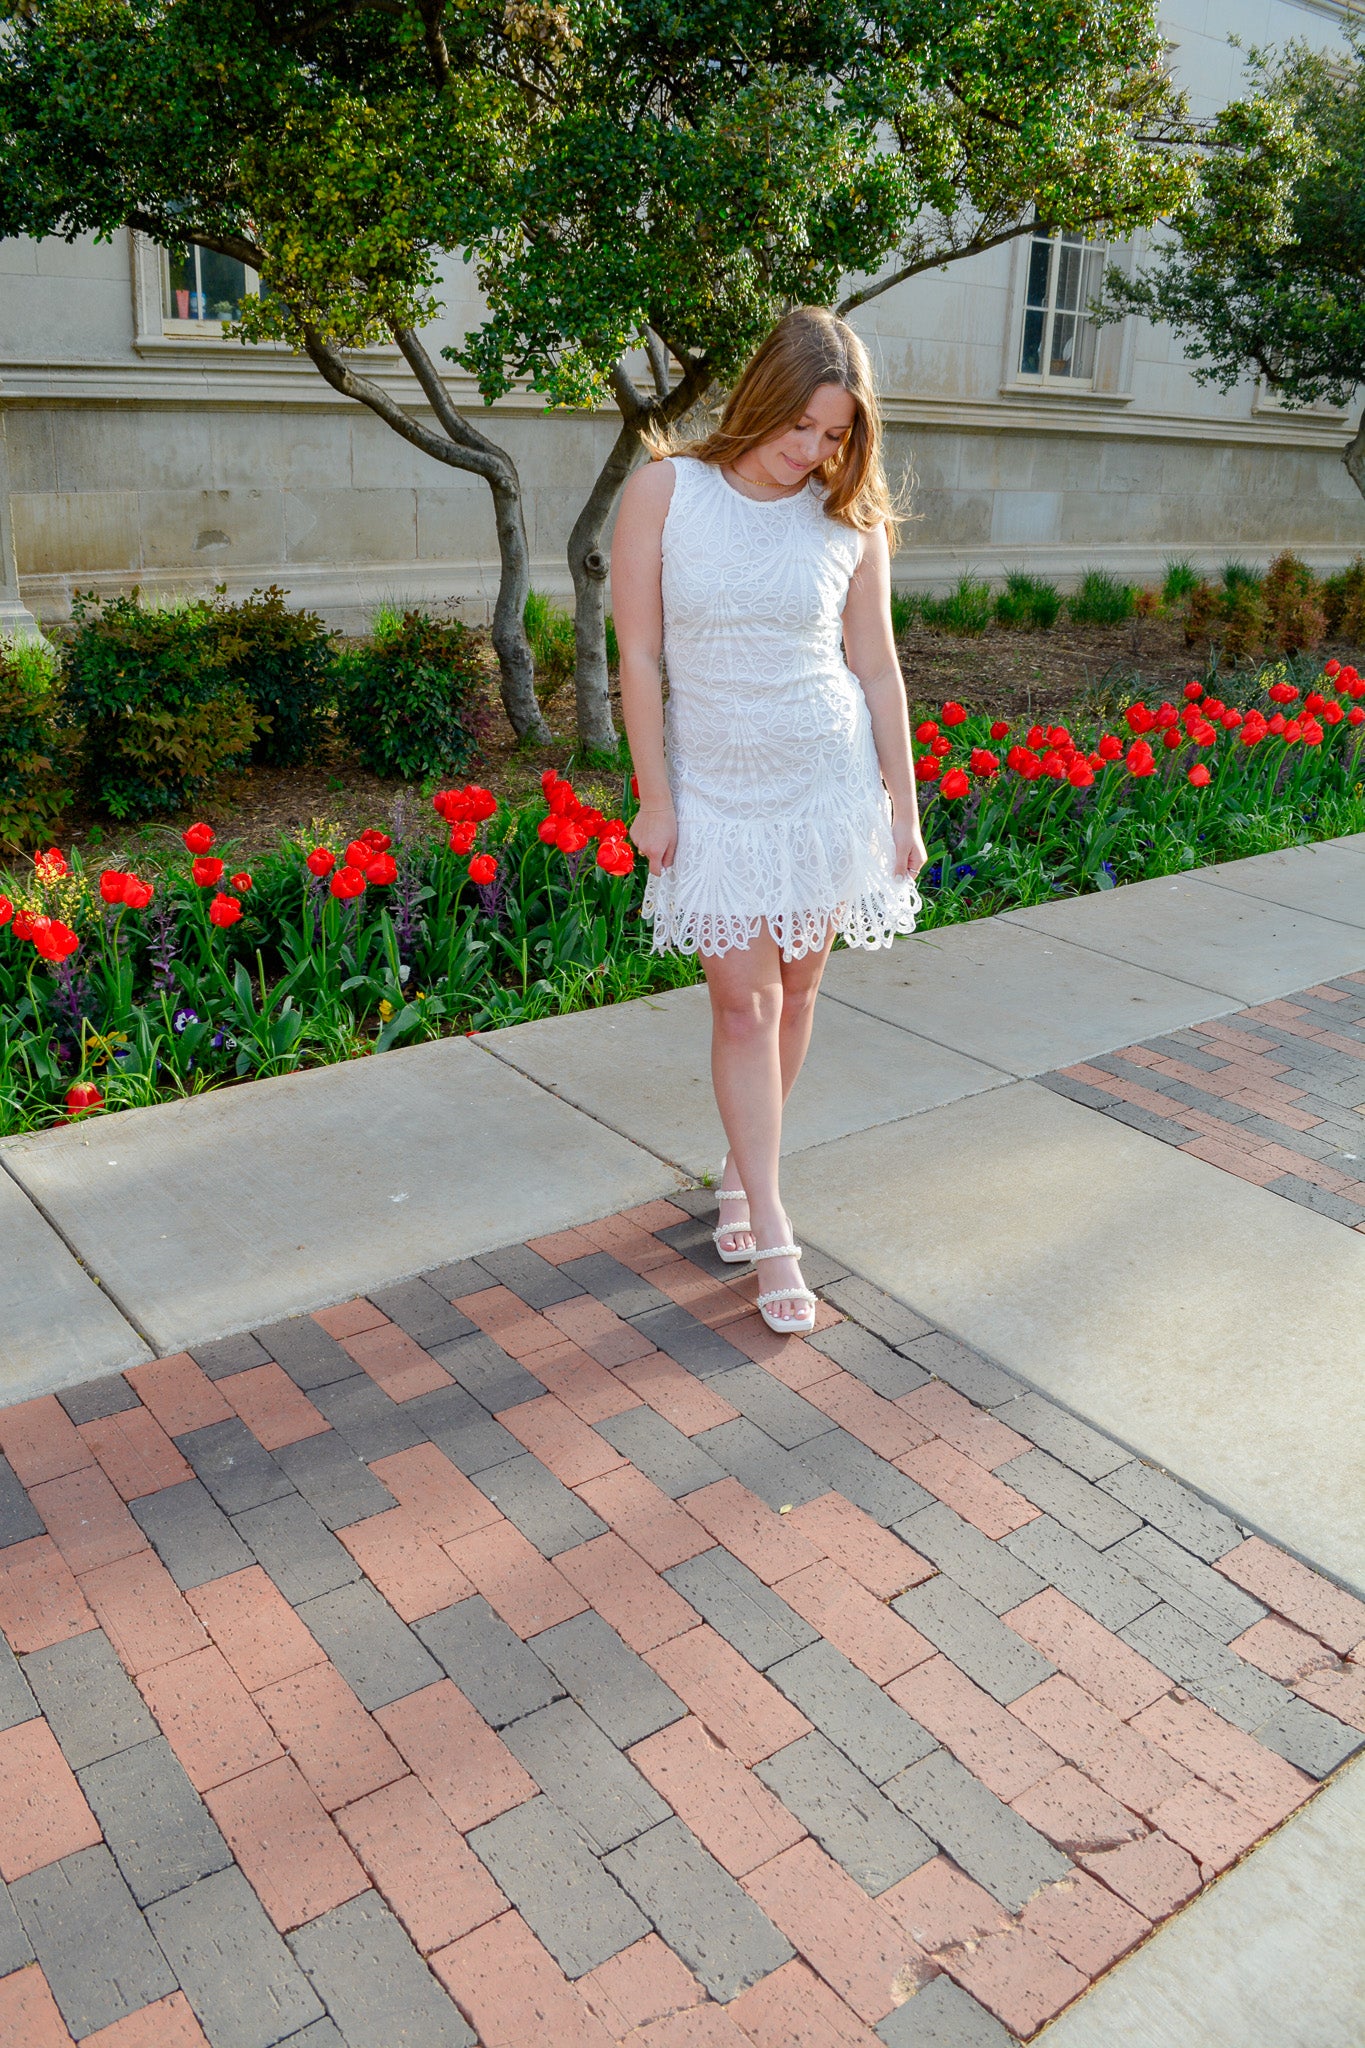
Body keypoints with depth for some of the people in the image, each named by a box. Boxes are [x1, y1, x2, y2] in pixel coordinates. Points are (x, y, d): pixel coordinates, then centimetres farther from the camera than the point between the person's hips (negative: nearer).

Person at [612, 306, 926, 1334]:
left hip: (831, 785, 2)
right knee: (743, 1005, -1)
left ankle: (743, 1163, 33)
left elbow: (877, 668, 3)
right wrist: (655, 797, -7)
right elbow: (638, 656, -5)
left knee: (796, 989, 9)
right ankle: (772, 1229, 9)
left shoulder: (849, 517, -2)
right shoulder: (666, 490, -7)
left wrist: (904, 810, 3)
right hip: (718, 792, -1)